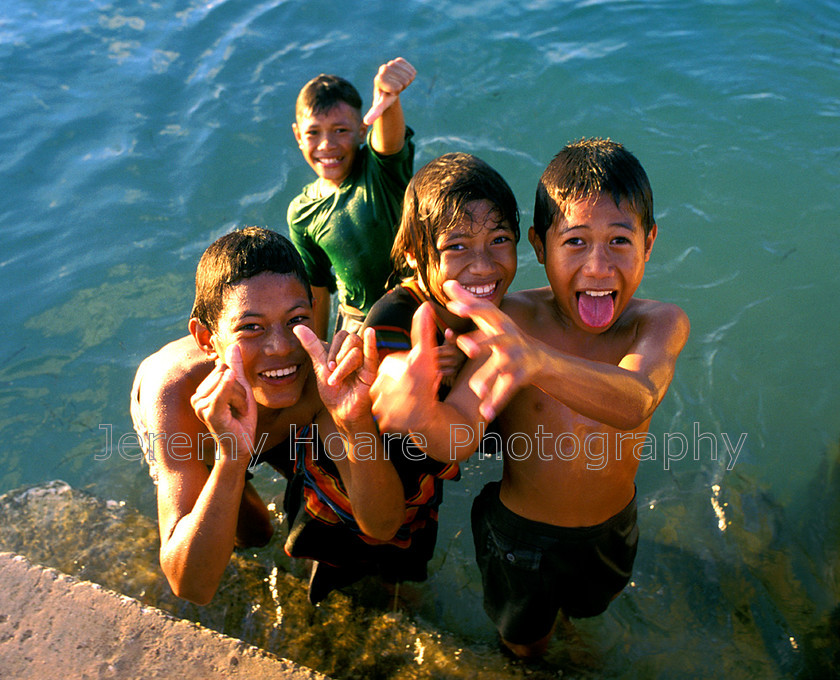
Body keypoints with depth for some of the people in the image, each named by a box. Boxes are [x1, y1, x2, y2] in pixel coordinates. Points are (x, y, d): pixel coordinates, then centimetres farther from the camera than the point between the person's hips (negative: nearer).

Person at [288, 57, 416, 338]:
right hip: (357, 325, 3)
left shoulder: (380, 169, -15)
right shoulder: (302, 213, -4)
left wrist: (388, 101, -62)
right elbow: (316, 292, 6)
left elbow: (389, 137, -41)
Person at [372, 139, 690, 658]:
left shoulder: (661, 323, -24)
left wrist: (539, 361, -68)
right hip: (519, 533, -1)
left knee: (590, 604, 34)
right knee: (527, 643, 26)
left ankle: (569, 602, 70)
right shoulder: (512, 319, -26)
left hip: (611, 532, 2)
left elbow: (633, 403, -46)